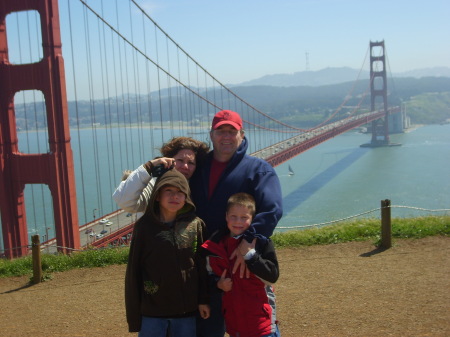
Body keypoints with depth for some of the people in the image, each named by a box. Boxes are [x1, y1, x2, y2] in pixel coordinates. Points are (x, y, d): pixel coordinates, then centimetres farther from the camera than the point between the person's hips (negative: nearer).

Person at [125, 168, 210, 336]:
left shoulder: (196, 225, -2)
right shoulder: (144, 226, -7)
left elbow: (201, 265, 4)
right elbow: (134, 271, -4)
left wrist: (203, 299, 6)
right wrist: (133, 311, -2)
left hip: (186, 309, 2)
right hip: (151, 311, -2)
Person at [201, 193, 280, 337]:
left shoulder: (262, 243, -8)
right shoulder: (216, 245, 2)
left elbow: (273, 276, -14)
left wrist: (250, 254, -21)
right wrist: (218, 284, -4)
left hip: (260, 316, -4)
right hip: (233, 317, 4)